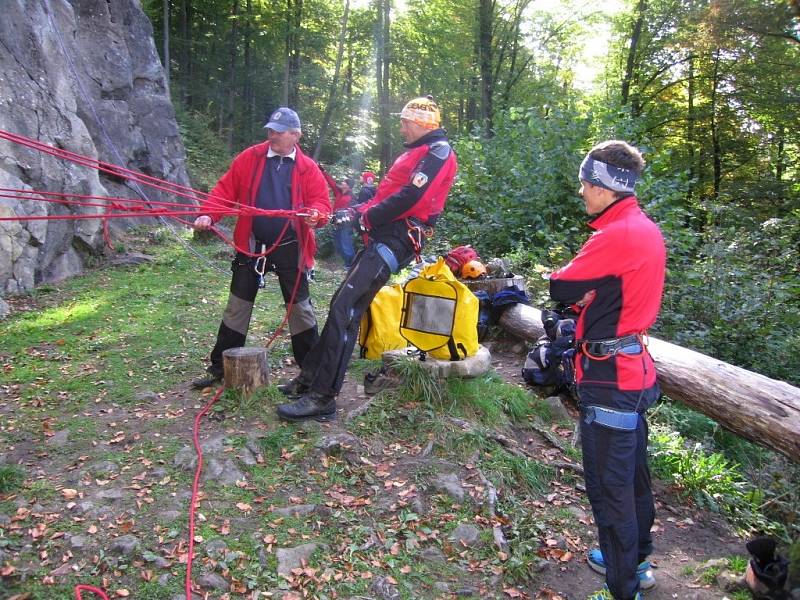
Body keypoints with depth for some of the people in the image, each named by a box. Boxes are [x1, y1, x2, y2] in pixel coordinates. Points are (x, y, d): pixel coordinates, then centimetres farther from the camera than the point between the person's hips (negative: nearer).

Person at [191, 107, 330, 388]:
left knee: (299, 306, 7)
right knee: (237, 306, 9)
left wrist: (315, 215, -26)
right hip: (251, 246, 2)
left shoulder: (308, 168, 1)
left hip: (290, 248, -1)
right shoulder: (249, 158, 3)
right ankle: (220, 368, 21)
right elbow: (225, 189, 0)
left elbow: (321, 202, -3)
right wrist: (208, 214, -15)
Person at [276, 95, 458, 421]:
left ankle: (322, 398, -15)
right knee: (341, 304, 9)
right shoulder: (416, 152, 26)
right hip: (383, 236, 10)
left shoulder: (438, 152, -7)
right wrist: (359, 210, 6)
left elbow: (409, 198, -19)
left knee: (344, 310, -17)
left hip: (396, 239, -10)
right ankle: (310, 378, 16)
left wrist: (365, 217, -11)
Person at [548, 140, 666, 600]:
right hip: (634, 367, 10)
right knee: (632, 472, 22)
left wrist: (577, 288, 3)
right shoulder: (647, 229, 9)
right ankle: (636, 560, 40)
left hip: (609, 376, -10)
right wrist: (587, 294, -4)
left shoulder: (615, 236, -21)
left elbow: (560, 289, -16)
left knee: (609, 485, 1)